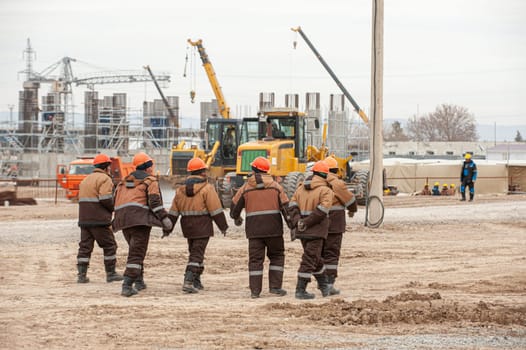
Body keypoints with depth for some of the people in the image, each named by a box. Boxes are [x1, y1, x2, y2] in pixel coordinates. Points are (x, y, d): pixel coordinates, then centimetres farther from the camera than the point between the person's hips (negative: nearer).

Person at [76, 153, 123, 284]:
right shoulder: (105, 179, -8)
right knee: (109, 245, 4)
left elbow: (82, 199, 16)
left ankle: (81, 274, 1)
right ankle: (111, 273, 7)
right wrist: (113, 208, -1)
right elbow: (105, 199, -19)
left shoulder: (86, 179, 21)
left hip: (84, 219, 8)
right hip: (99, 220, -8)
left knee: (85, 246, 7)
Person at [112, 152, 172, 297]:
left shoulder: (125, 181, 23)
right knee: (136, 253, -9)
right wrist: (164, 218, -11)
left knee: (136, 249, 24)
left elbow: (116, 199, 18)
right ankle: (127, 286, -20)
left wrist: (118, 219, 23)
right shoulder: (150, 180, 3)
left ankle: (139, 281, 27)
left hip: (123, 219, 7)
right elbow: (154, 201, -10)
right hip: (140, 218, -7)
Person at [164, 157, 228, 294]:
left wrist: (168, 228, 14)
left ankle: (196, 282, 23)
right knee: (197, 254, -6)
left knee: (194, 252, 19)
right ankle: (188, 281, -18)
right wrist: (223, 226, -3)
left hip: (187, 226, 6)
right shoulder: (207, 189, -10)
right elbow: (216, 210, -11)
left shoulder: (181, 190, 8)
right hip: (202, 227, -6)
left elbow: (173, 212, 9)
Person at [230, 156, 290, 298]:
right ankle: (275, 286, 6)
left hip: (254, 229, 0)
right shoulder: (275, 186, 3)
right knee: (276, 256, 14)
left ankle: (255, 290, 1)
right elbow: (286, 206, 1)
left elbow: (235, 205, 12)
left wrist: (236, 218, 33)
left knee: (255, 259, 4)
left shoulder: (246, 188, 4)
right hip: (273, 227, 0)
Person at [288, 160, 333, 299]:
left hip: (302, 230, 7)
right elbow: (322, 210, -21)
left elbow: (293, 204, 2)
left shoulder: (301, 188, 12)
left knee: (315, 257, 21)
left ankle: (323, 285, 35)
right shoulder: (326, 191, -8)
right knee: (309, 259, -3)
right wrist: (307, 223, -17)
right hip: (316, 230, -7)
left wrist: (297, 222, -8)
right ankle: (300, 290, -4)